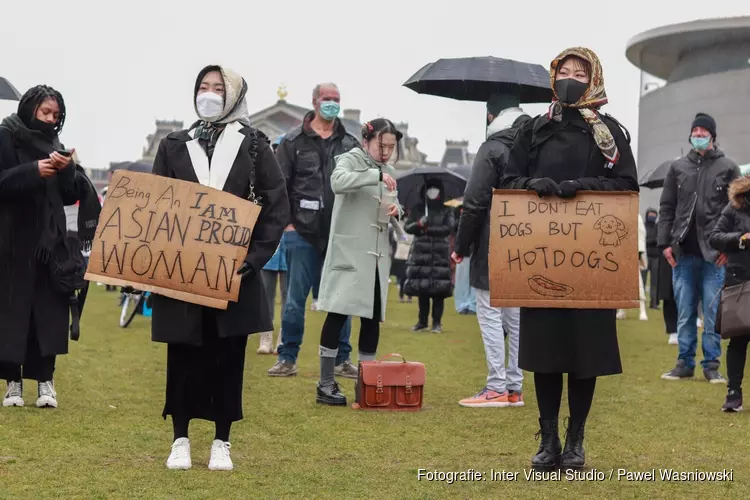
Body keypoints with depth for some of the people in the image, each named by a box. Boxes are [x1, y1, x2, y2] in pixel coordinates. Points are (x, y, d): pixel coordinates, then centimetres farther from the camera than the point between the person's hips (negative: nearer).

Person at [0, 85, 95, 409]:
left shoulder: (54, 144, 14)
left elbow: (70, 196, 9)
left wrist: (66, 171, -10)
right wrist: (33, 171, -21)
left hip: (49, 239, 4)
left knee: (49, 310, 0)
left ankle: (45, 380, 2)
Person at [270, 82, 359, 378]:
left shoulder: (350, 144, 9)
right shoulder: (294, 141, 3)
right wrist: (286, 222, -6)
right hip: (303, 233, -2)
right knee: (295, 299, 2)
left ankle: (341, 359, 14)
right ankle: (287, 358, 10)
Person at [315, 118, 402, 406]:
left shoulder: (390, 172, 17)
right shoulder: (351, 160, -3)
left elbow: (395, 207, 22)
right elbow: (338, 182, -24)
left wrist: (397, 210, -1)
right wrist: (376, 175, -30)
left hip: (378, 255, 7)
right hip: (349, 251, -7)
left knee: (373, 318, 7)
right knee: (338, 314, -8)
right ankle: (326, 384, -5)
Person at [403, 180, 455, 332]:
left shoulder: (446, 211, 8)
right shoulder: (416, 209, 13)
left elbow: (449, 228, -6)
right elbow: (407, 227, 4)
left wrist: (428, 229, -9)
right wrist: (419, 224, -16)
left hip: (440, 253, -2)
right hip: (420, 253, 2)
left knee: (439, 290, -6)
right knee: (421, 289, 3)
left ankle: (437, 322, -1)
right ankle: (422, 321, 11)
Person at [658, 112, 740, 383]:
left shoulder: (728, 168, 3)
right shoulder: (678, 167, 11)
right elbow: (666, 207, 11)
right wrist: (665, 243, 3)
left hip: (715, 254, -2)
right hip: (683, 254, 2)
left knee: (713, 314, 0)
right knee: (685, 313, 6)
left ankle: (711, 365, 7)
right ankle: (685, 363, 13)